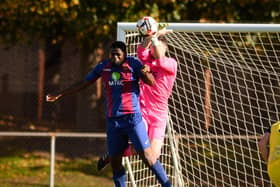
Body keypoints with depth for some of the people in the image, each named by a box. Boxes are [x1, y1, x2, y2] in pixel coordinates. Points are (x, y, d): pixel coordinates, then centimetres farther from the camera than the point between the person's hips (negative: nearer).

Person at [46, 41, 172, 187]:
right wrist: (60, 95, 21)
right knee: (115, 162, 4)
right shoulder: (103, 67, 9)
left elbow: (151, 82, -10)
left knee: (147, 156, -12)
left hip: (132, 118, -5)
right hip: (112, 121, 5)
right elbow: (83, 84, 19)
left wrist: (146, 73, -34)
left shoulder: (133, 64, -3)